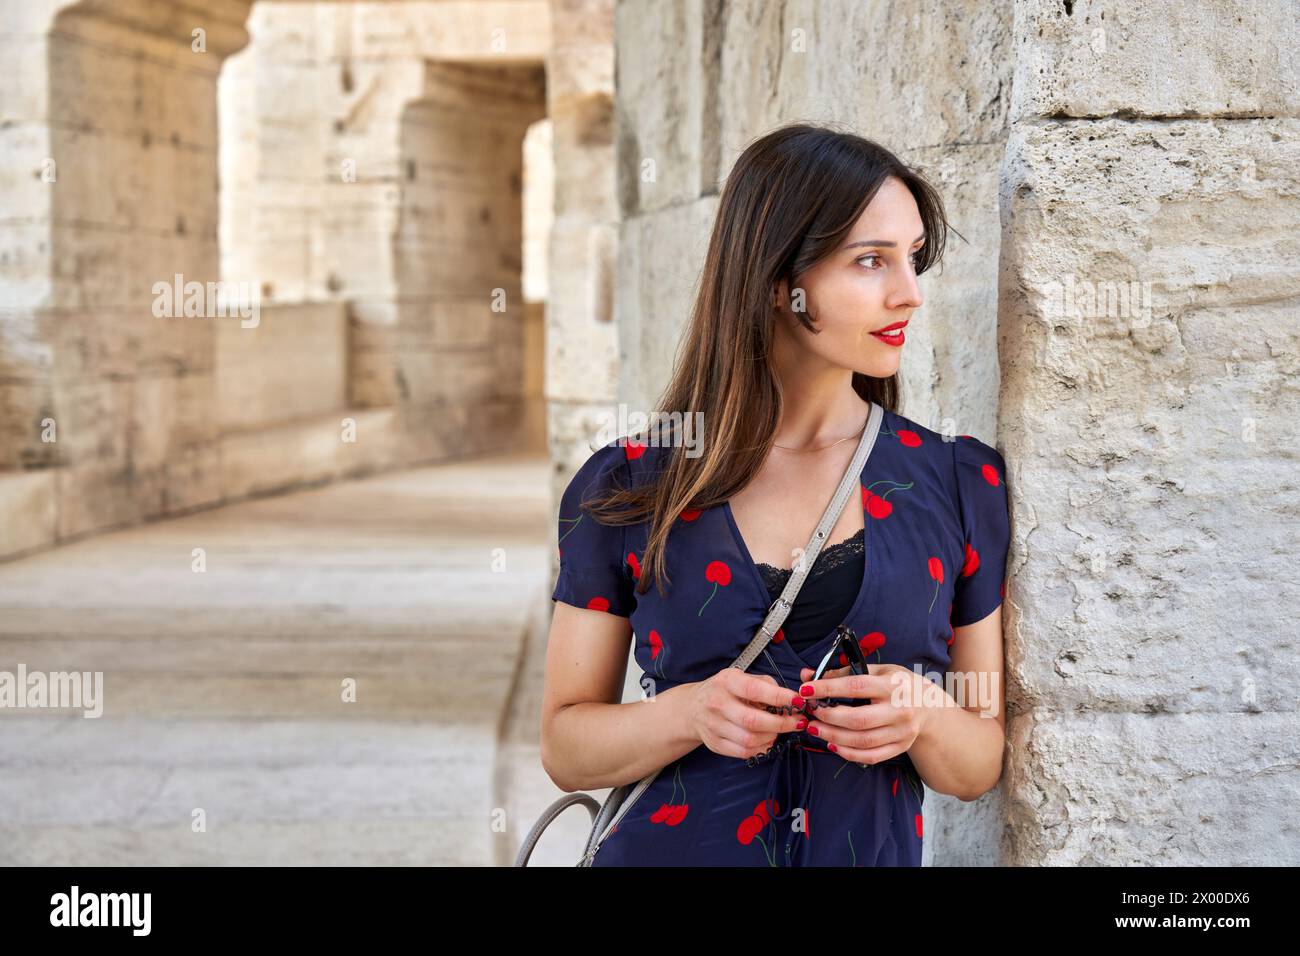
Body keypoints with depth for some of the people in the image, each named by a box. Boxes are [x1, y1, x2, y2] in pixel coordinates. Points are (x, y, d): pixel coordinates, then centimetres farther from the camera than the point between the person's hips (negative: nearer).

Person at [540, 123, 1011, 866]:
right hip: (668, 846, -1)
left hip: (876, 851, 1)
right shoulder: (625, 490, -6)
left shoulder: (963, 483, -3)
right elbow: (565, 747, -2)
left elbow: (981, 765, 2)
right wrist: (688, 714, -19)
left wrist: (923, 719, -17)